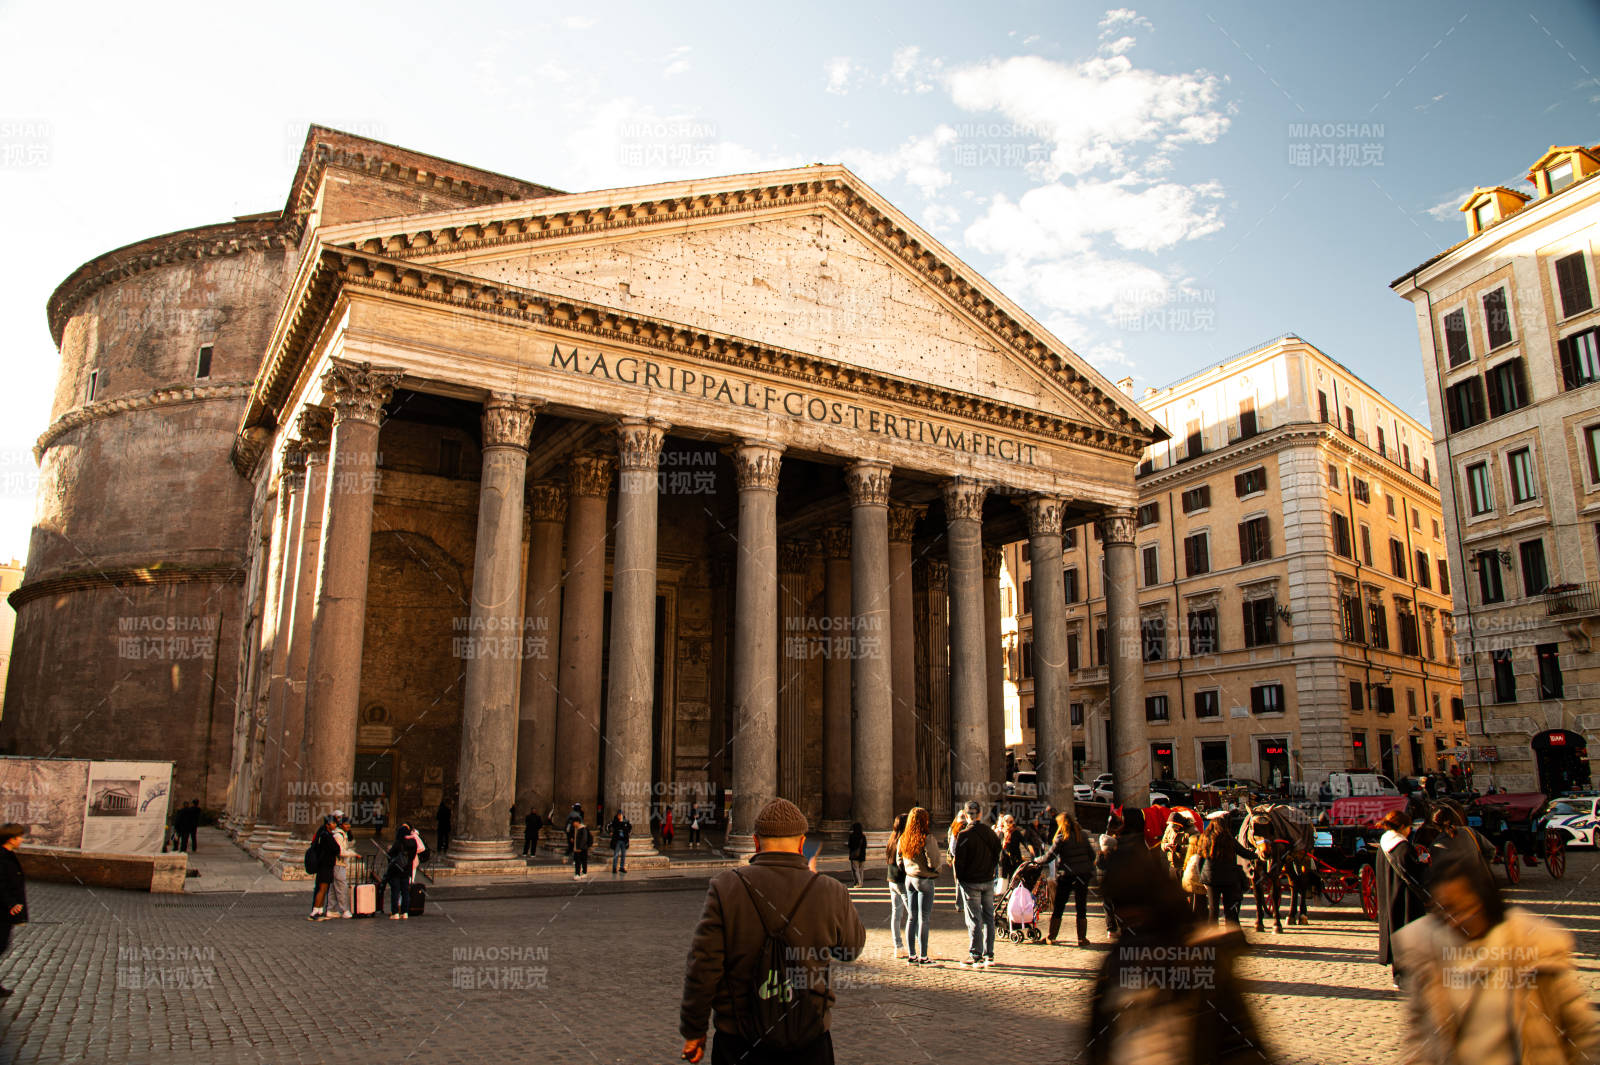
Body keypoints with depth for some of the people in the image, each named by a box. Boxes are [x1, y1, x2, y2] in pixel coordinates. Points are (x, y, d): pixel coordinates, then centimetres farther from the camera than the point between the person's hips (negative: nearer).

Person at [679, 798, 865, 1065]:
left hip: (737, 1043, 0)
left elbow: (703, 968, -11)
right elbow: (852, 949, 9)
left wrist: (694, 1030, 2)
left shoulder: (725, 888, -12)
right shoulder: (830, 893, -10)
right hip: (808, 1043, 0)